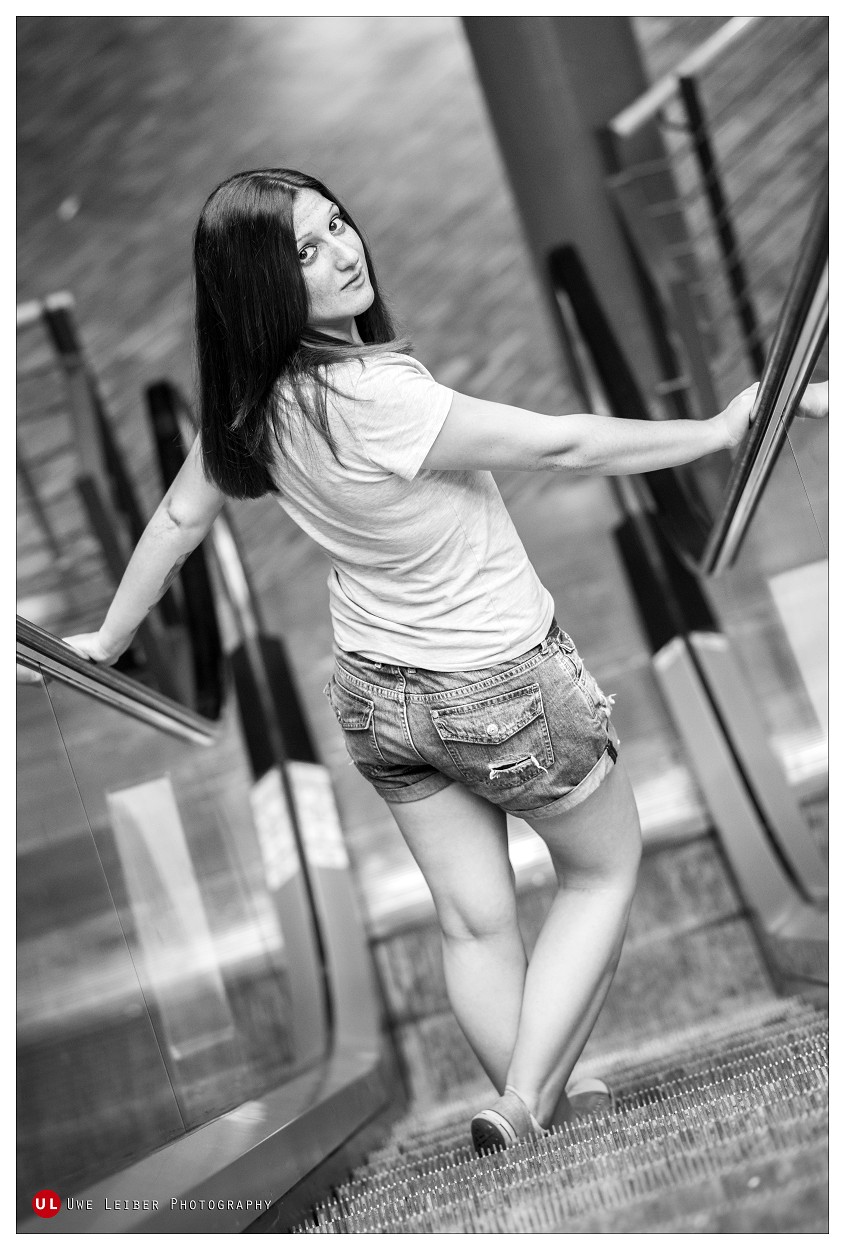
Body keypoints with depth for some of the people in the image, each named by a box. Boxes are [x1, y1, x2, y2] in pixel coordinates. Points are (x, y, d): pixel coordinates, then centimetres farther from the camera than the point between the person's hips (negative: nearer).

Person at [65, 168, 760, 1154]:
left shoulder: (247, 401, -10)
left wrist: (110, 638, 19)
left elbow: (180, 515, 4)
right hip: (500, 684, -6)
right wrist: (719, 431, -15)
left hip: (376, 693, 7)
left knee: (472, 922, 17)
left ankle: (548, 1113, 34)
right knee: (605, 872, 17)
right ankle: (524, 1107, 10)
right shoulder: (370, 395, -33)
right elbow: (561, 446, -28)